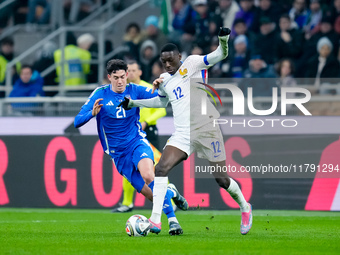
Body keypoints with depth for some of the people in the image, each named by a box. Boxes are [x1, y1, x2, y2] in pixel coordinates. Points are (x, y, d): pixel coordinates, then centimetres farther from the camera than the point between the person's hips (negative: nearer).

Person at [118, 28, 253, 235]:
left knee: (221, 177, 0)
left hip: (206, 129, -5)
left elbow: (218, 56, -13)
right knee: (161, 168, -16)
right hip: (182, 134, 5)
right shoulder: (164, 79, 15)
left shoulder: (192, 64, -1)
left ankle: (245, 207, 28)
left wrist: (223, 42, -34)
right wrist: (133, 103, 30)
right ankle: (155, 220, -18)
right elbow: (161, 102, 35)